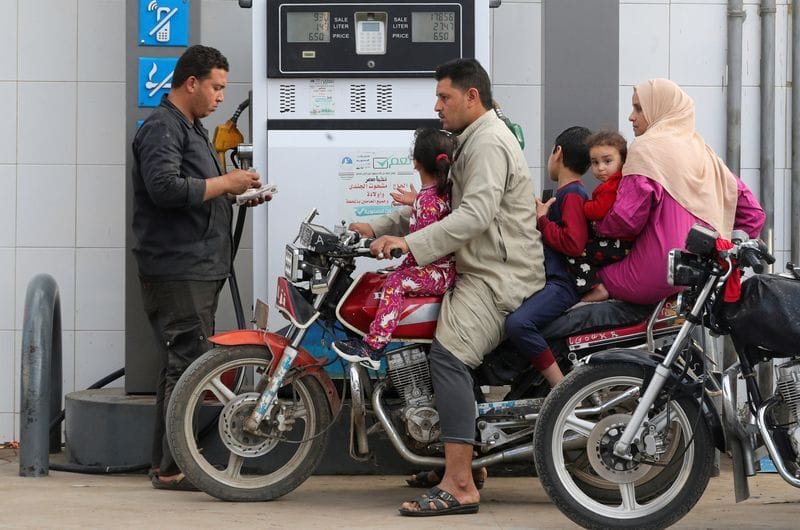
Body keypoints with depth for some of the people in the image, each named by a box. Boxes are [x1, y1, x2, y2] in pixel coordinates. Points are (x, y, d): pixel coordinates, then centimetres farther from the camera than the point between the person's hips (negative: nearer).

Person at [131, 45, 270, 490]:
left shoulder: (192, 128, 23)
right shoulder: (162, 128, -11)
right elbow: (165, 187, -24)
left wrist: (235, 193, 12)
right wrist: (225, 183, -17)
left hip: (201, 268, 11)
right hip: (177, 269, -11)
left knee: (187, 367, 12)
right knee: (186, 365, -12)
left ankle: (171, 462, 16)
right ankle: (172, 468, -11)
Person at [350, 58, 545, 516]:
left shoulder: (489, 143, -13)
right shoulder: (473, 142, 23)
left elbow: (476, 215, -27)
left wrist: (411, 243, -33)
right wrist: (379, 228, 16)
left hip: (500, 278, -12)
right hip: (481, 272, 12)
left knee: (448, 352, -28)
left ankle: (460, 486, -36)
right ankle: (466, 456, 21)